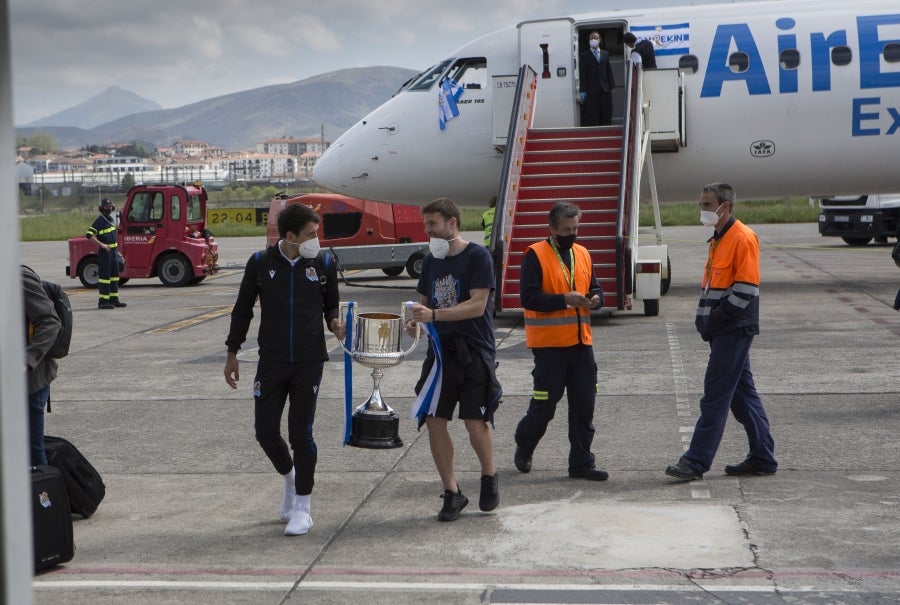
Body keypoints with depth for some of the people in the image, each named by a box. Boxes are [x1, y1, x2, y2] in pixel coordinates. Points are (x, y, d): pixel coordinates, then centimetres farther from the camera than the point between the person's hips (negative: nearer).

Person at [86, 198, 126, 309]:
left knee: (114, 275, 12)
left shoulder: (111, 220, 15)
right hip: (105, 251, -9)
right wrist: (102, 245, -22)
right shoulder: (99, 221, -11)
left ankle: (114, 299, 19)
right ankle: (103, 302, -6)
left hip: (113, 251, 9)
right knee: (104, 276, -7)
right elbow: (89, 234, -20)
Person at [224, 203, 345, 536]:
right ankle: (290, 477, 33)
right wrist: (232, 353, 8)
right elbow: (243, 310, 7)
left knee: (301, 433, -1)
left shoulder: (323, 264, -2)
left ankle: (302, 508, 11)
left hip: (309, 362, -1)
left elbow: (331, 304, 12)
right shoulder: (261, 263, -3)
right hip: (271, 362, 1)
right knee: (266, 431, 2)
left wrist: (334, 322, -11)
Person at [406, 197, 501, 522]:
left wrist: (434, 315, -24)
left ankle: (489, 476, 22)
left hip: (474, 352, -6)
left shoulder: (477, 257, -8)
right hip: (440, 349, 6)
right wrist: (415, 320, -4)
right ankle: (452, 492, 11)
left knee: (476, 422, -7)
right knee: (434, 421, -2)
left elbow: (477, 305, -16)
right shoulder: (431, 261, 12)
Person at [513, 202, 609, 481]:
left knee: (584, 405, 5)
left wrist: (595, 298, -4)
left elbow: (595, 287, 19)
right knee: (545, 403, 2)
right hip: (549, 344, -6)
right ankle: (524, 446, 28)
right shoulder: (535, 255, -8)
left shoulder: (583, 254, 12)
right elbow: (528, 297, -15)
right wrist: (563, 300, -23)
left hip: (580, 342, 6)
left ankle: (581, 463, 12)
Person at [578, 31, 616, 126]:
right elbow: (582, 74, -1)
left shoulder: (605, 54, 15)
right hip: (591, 91, -3)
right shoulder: (584, 56, 4)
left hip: (605, 90, 4)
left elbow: (609, 71, 14)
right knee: (593, 118, -4)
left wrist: (612, 86, 6)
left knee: (607, 115, 1)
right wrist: (582, 91, -8)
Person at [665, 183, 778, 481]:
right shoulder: (718, 239, 17)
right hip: (723, 330, 10)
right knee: (743, 392, 12)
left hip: (734, 330, -10)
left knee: (715, 395, -8)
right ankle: (763, 458, 19)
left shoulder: (743, 238, -13)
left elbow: (747, 289, -19)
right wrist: (705, 320, 9)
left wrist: (715, 320, -18)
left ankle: (696, 461, -7)